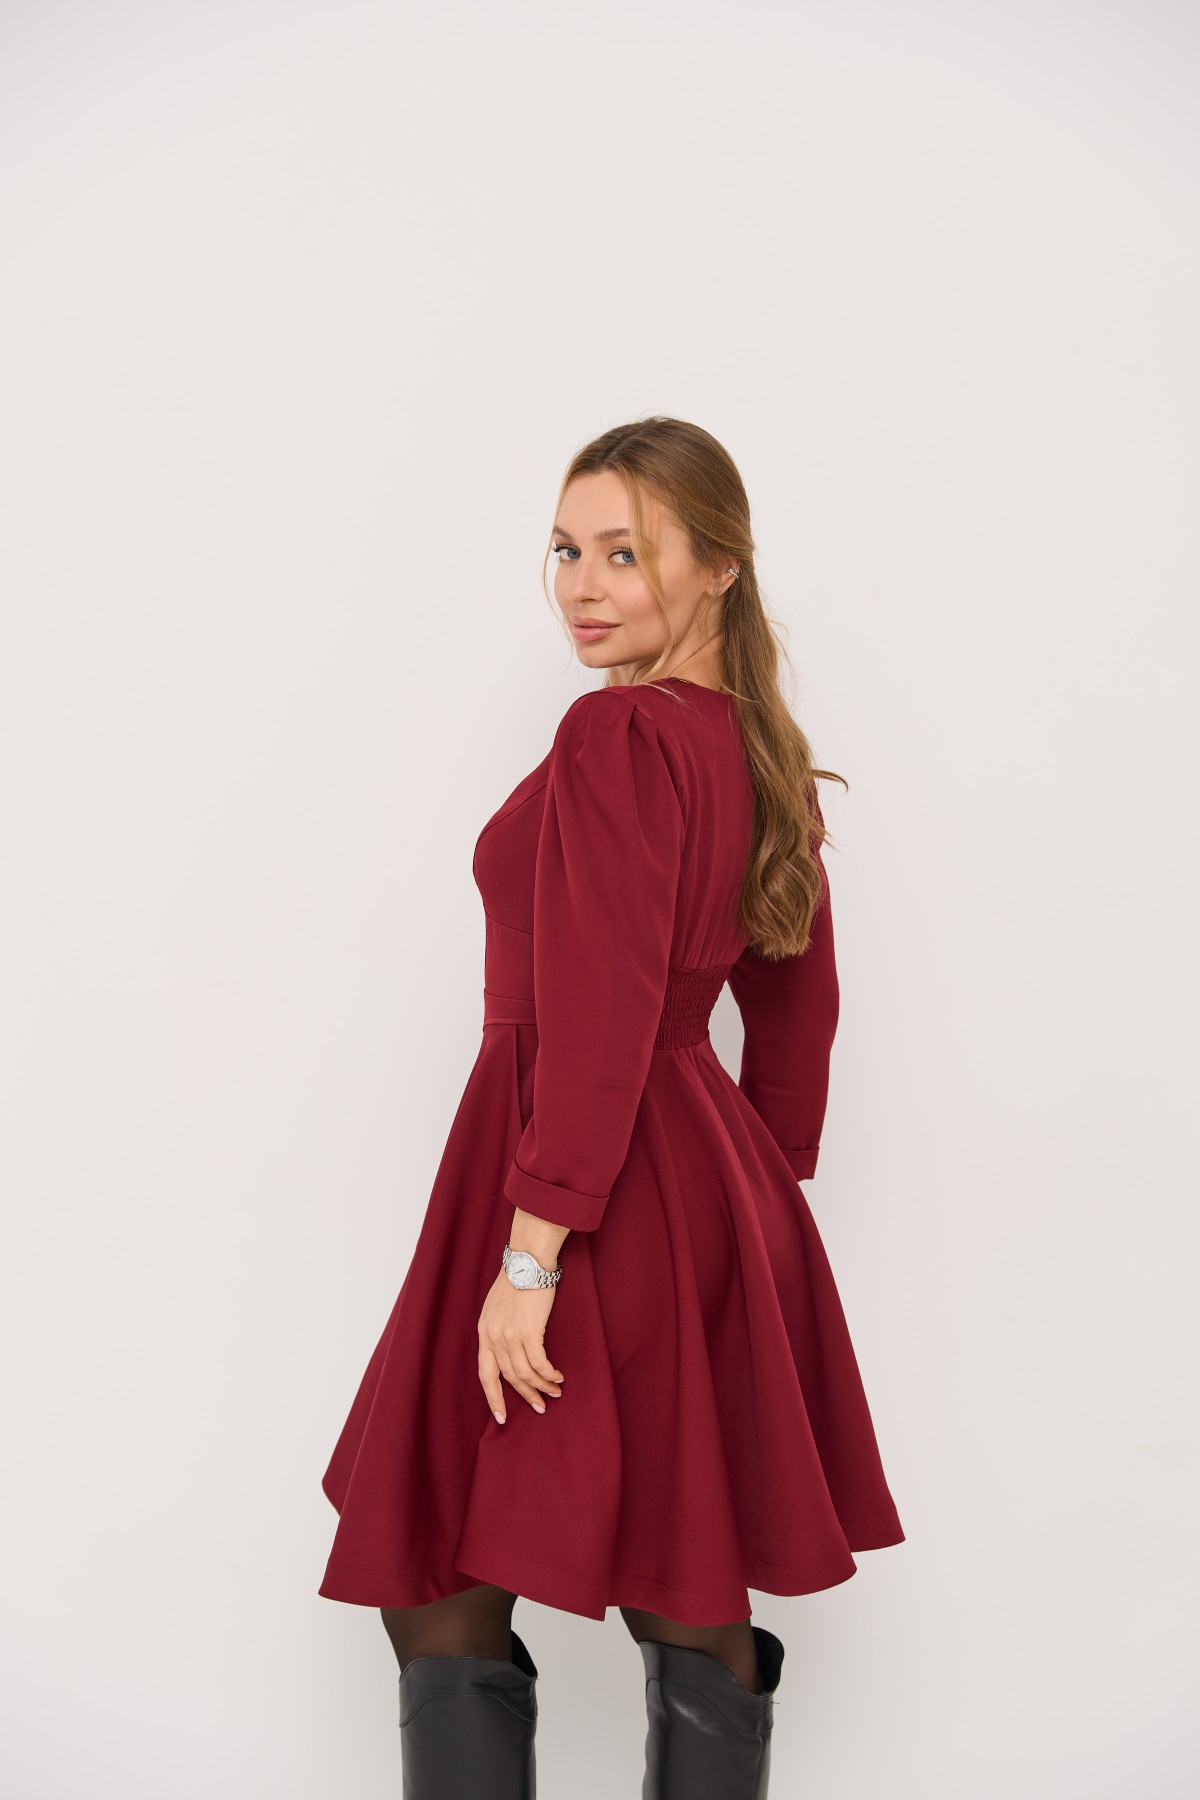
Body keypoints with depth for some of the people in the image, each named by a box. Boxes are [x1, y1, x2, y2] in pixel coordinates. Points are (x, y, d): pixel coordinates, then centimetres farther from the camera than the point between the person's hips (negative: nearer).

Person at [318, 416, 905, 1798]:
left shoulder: (617, 732, -15)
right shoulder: (761, 750, 11)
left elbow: (598, 1019, -21)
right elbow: (797, 1011, 17)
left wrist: (529, 1256, -20)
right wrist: (758, 1198, 23)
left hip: (592, 1187, -9)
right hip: (716, 1201, 9)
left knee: (446, 1594, 3)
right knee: (697, 1610, 13)